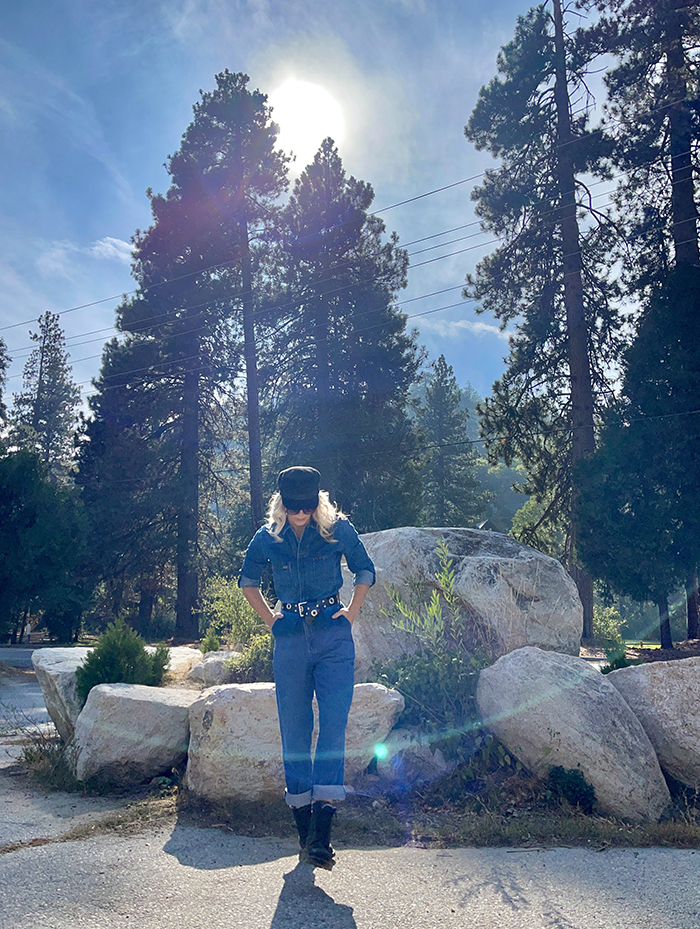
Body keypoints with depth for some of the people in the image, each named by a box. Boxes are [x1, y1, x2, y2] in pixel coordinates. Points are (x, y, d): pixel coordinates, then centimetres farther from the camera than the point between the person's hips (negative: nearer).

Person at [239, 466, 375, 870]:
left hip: (334, 637, -2)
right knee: (294, 732, 4)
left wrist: (352, 612, 5)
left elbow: (365, 571, 14)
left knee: (334, 727, -12)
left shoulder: (338, 529, -1)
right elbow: (248, 581, 21)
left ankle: (321, 834, -10)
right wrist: (269, 617, 11)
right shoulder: (267, 538, 3)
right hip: (290, 640, 2)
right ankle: (305, 830, 17)